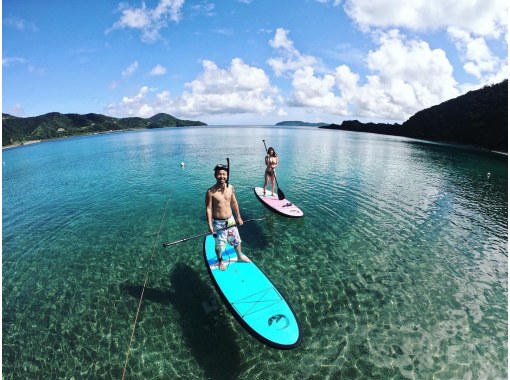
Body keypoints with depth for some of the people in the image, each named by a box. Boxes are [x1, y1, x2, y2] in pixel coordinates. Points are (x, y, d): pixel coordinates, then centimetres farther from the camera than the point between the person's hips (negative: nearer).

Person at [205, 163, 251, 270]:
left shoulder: (230, 187, -4)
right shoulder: (211, 192, -18)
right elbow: (208, 208, -14)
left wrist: (239, 217, 11)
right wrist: (210, 225, -16)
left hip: (230, 220, 4)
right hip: (218, 222, -4)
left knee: (236, 240, 21)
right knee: (219, 244, 12)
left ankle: (240, 256, 48)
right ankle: (220, 261, 40)